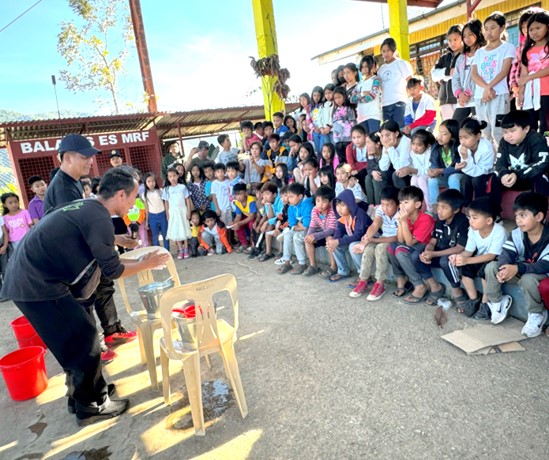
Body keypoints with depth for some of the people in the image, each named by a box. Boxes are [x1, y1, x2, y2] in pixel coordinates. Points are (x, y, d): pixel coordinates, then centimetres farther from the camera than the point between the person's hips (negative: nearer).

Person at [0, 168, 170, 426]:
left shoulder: (86, 209, 13)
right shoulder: (99, 218, -18)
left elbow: (98, 257, 17)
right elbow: (112, 271, -13)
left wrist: (137, 259, 17)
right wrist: (146, 264, 1)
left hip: (28, 279, 10)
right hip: (37, 285, -10)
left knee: (77, 339, 20)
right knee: (84, 341, 1)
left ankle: (82, 391, 35)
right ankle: (91, 406, 16)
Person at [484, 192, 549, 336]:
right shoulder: (516, 234, -7)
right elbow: (506, 254, -16)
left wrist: (517, 268, -45)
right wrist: (503, 270, -40)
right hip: (520, 272, 5)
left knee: (528, 279, -39)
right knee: (491, 267, -17)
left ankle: (537, 315, -11)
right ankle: (497, 302, 1)